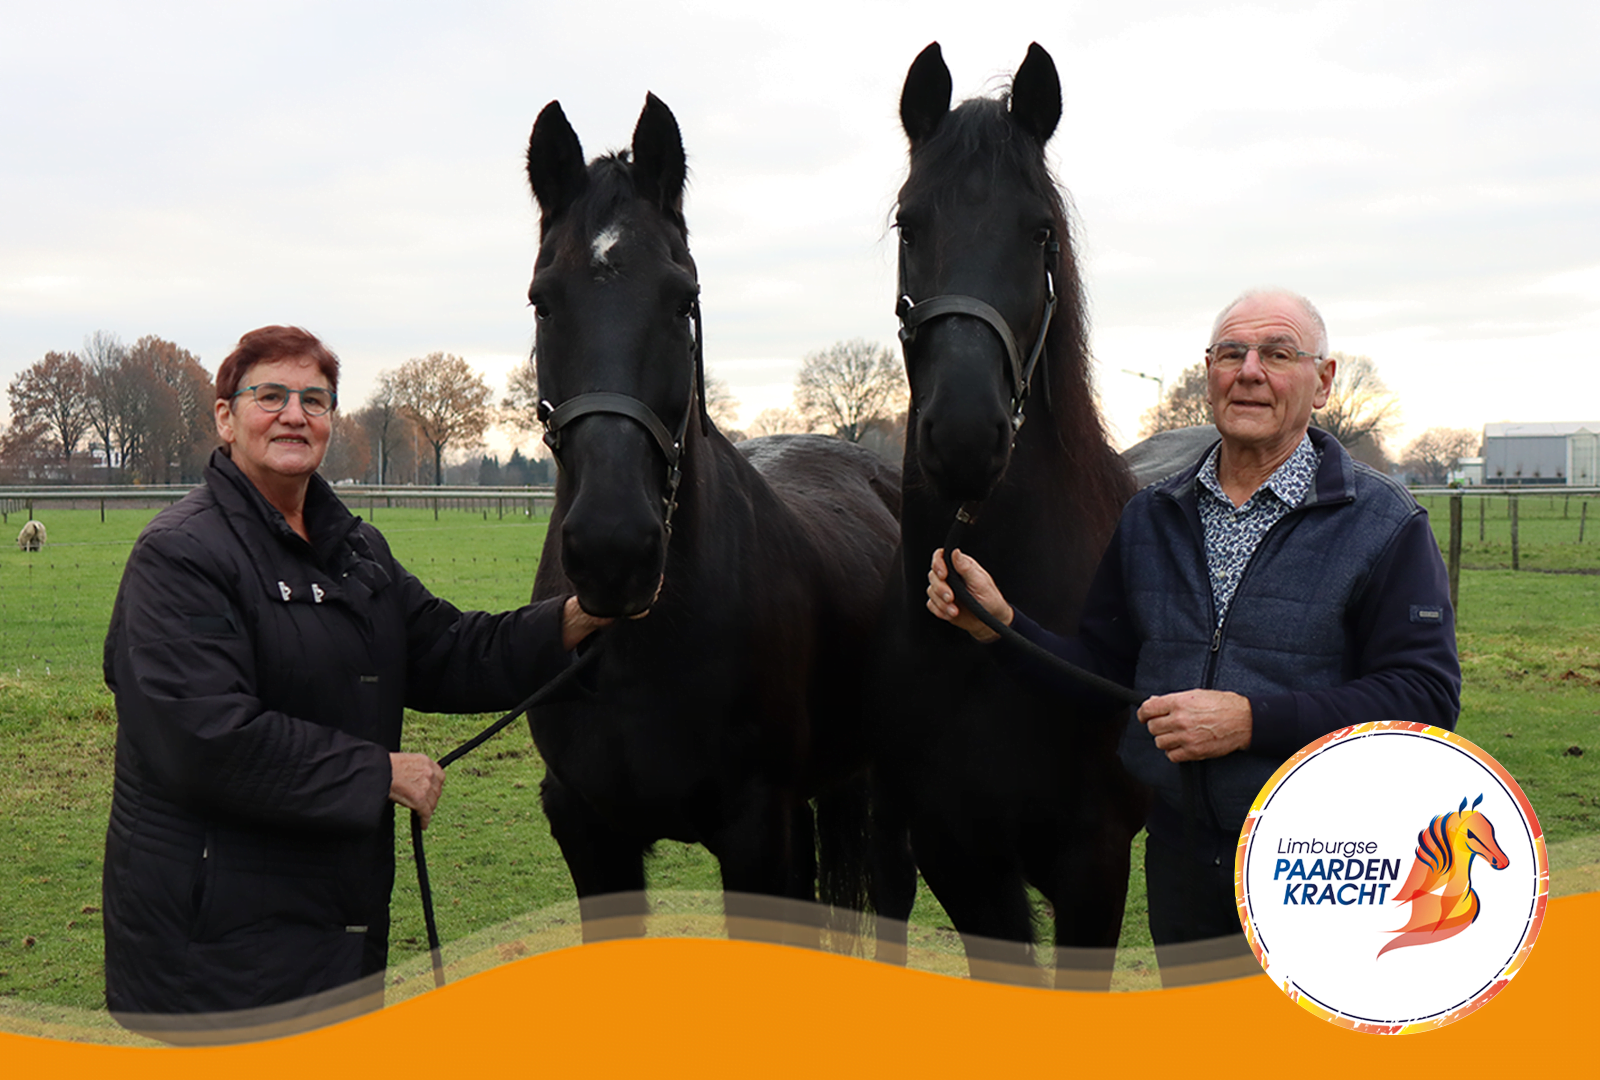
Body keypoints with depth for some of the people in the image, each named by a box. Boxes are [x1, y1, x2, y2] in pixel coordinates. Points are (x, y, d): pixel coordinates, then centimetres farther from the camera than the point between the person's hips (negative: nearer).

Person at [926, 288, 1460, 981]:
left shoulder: (1384, 526, -7)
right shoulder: (1149, 518, 8)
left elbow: (1425, 696, -15)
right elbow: (1100, 669, 10)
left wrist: (1250, 718, -23)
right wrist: (999, 624, -7)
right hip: (1181, 860, 4)